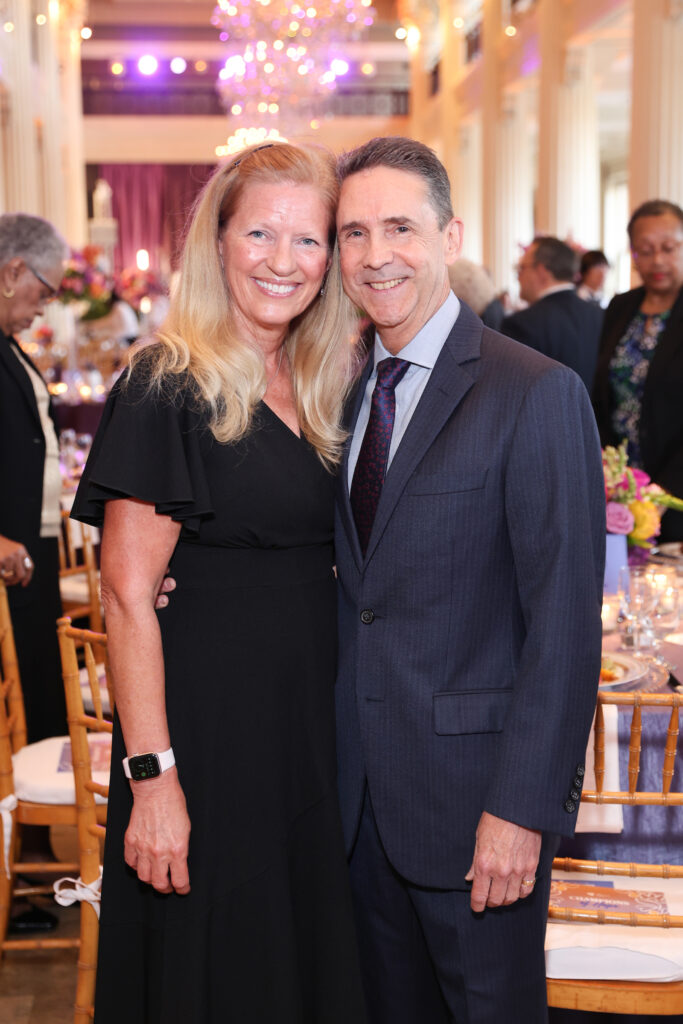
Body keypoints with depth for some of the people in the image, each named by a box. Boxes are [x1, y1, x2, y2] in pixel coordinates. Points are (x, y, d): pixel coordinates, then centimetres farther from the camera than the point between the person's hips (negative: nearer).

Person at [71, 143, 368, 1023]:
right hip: (206, 720, -7)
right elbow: (128, 594, -15)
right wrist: (151, 776, -19)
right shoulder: (168, 388, -12)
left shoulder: (319, 390, 9)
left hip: (310, 719, 7)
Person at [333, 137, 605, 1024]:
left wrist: (523, 808, -19)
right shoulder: (347, 390, 8)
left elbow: (565, 624, -16)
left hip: (474, 786, -6)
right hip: (364, 784, 6)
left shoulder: (538, 395, -13)